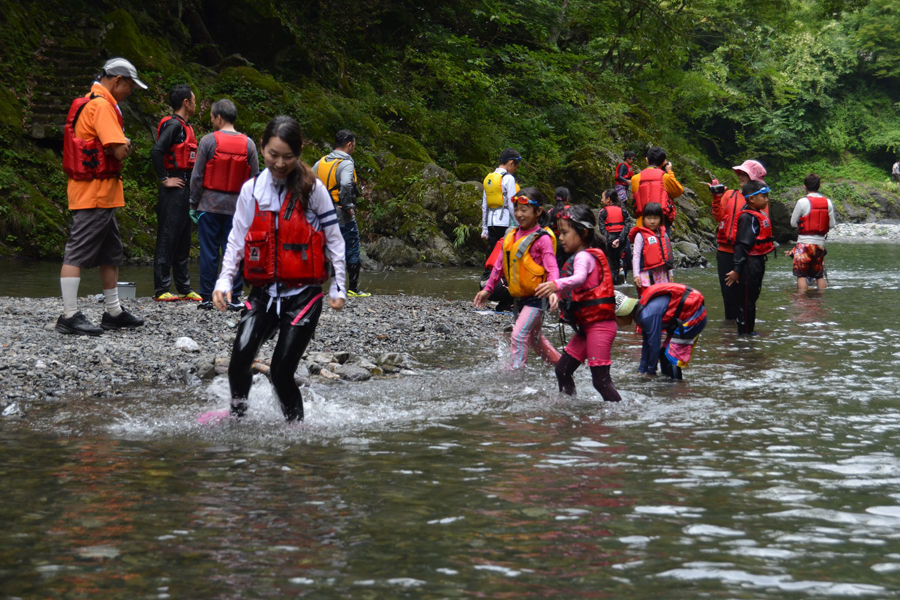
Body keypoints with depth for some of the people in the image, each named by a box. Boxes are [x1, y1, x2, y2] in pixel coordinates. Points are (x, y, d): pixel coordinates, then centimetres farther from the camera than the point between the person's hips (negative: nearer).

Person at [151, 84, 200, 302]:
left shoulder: (185, 127, 17)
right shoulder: (173, 125, -12)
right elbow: (156, 151, -24)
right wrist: (164, 179, -18)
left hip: (185, 189, 10)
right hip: (173, 189, -10)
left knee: (183, 240, 12)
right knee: (168, 239, -7)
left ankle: (184, 288, 17)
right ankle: (161, 290, -5)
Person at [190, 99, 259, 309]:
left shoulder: (208, 141, -6)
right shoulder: (248, 144, 3)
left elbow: (197, 176, -4)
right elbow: (255, 179, 5)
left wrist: (193, 204, 5)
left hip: (210, 205, -2)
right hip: (236, 206, 2)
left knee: (209, 252, 2)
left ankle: (207, 297, 3)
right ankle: (234, 297, 5)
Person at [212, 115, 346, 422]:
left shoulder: (312, 189, -3)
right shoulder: (251, 190, 5)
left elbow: (334, 238, 2)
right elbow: (237, 239, 8)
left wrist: (338, 287, 1)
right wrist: (224, 281, -4)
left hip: (303, 293, -3)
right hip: (264, 292, 3)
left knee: (281, 370, -9)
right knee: (240, 355, -16)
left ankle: (296, 424, 12)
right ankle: (237, 414, 7)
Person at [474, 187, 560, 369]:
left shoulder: (542, 239, -15)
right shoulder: (511, 236, 6)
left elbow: (552, 268, -21)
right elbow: (500, 264, 16)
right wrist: (487, 289, 17)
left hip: (536, 297, -8)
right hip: (519, 297, 8)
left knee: (519, 336, -19)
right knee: (534, 337, 22)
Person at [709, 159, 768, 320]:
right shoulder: (729, 195, 10)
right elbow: (719, 217, 1)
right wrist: (717, 198, -7)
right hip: (726, 250, 4)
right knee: (727, 287, 7)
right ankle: (731, 318, 17)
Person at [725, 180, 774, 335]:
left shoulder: (760, 216, 11)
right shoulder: (747, 217, -17)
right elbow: (742, 245, -21)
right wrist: (737, 269, -23)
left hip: (758, 262, 10)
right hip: (750, 263, -10)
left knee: (753, 296, 16)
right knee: (746, 298, -2)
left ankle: (748, 329, 24)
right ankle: (745, 331, 5)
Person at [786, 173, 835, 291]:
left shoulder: (802, 202, -10)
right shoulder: (828, 203, 2)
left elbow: (793, 223, -3)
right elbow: (831, 224, 5)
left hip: (805, 243, -4)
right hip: (820, 243, 4)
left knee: (801, 275, 0)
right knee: (820, 275, 13)